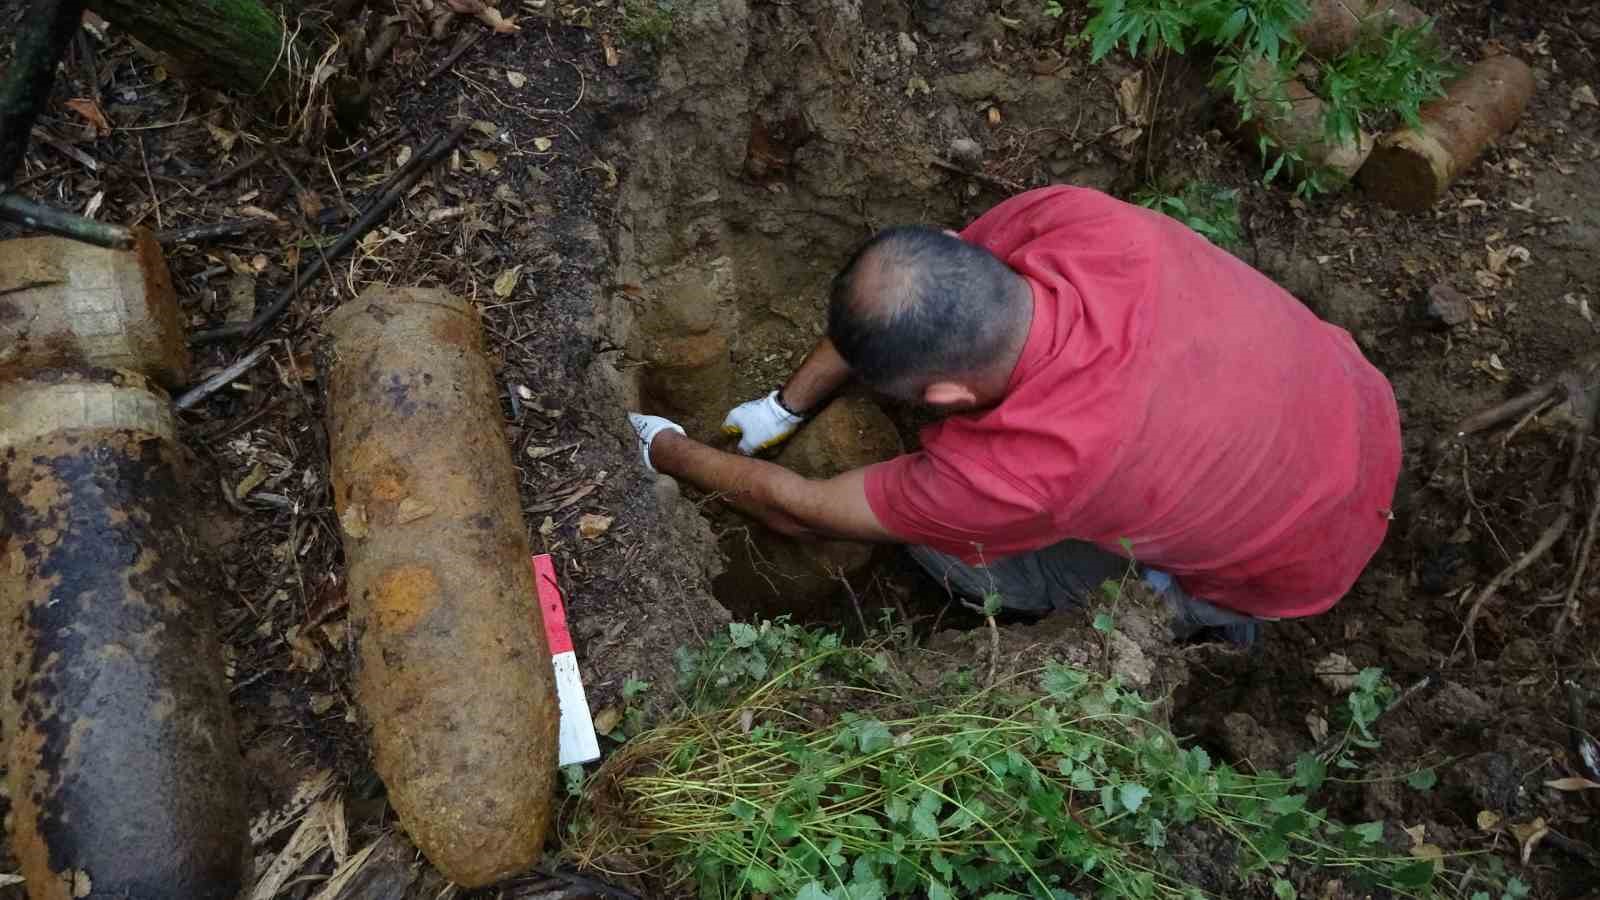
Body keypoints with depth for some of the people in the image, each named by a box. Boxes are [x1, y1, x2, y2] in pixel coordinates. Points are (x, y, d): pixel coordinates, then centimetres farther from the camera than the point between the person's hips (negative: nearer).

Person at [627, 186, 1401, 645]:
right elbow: (891, 298, -10)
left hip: (1300, 566, -5)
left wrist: (668, 452, -7)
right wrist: (786, 405, -3)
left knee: (948, 546, -7)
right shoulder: (1068, 216, -29)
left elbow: (806, 513, -22)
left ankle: (1198, 604, 8)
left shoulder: (1020, 472, -40)